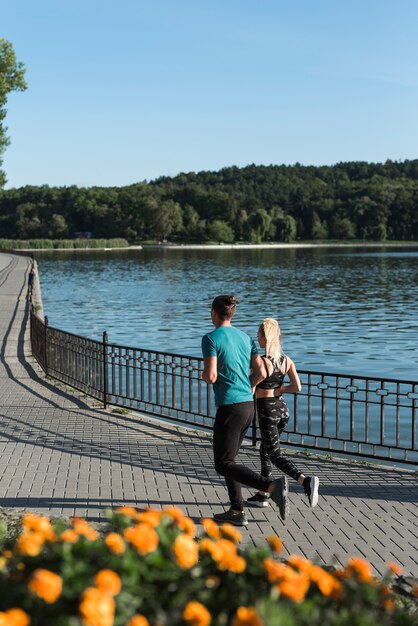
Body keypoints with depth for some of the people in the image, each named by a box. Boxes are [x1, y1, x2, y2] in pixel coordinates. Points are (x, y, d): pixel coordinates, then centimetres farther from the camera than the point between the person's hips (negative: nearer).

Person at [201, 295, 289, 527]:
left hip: (230, 406, -8)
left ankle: (272, 486, -22)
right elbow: (261, 372, 9)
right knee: (227, 458, 18)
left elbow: (211, 376, -18)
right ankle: (237, 512, 16)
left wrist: (204, 375, 5)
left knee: (223, 464, -4)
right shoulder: (245, 337, 12)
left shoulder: (211, 338, -9)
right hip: (248, 404, 8)